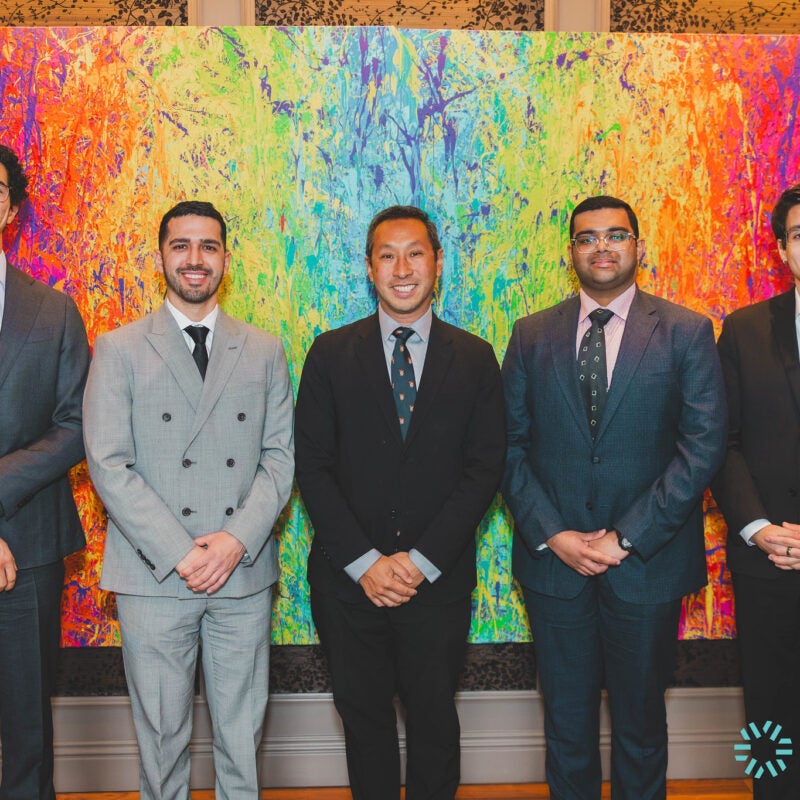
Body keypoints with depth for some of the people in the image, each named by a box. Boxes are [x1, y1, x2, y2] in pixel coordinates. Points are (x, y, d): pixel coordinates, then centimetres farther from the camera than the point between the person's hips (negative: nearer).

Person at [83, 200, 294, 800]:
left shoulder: (264, 352, 9)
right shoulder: (119, 350, 2)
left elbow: (280, 455, 5)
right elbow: (108, 465, -6)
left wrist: (239, 538, -10)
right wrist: (180, 553, -13)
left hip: (244, 571, 2)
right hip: (154, 576, -2)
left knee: (243, 731, 12)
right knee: (161, 733, 10)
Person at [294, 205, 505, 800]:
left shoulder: (475, 360, 1)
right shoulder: (331, 354, 1)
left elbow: (484, 469, -4)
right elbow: (313, 467, -3)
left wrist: (421, 561, -12)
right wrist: (364, 562, -12)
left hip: (438, 579, 0)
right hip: (348, 579, 0)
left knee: (434, 716, 14)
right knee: (363, 713, 14)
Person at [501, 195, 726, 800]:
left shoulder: (686, 332, -1)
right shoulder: (532, 336, 4)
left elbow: (704, 445, -8)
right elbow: (511, 445, 2)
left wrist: (628, 538, -14)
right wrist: (552, 535, -10)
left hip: (648, 564, -1)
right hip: (552, 558, 2)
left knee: (640, 722, 15)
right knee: (567, 724, 14)